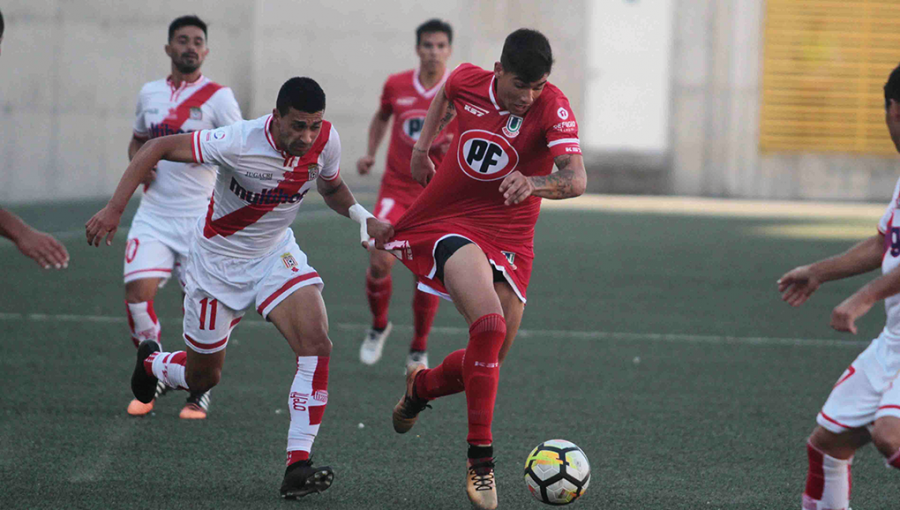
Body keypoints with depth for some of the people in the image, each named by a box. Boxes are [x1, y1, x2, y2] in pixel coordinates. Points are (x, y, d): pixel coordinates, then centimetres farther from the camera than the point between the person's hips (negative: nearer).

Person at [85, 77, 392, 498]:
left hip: (276, 254, 4)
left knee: (317, 345, -22)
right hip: (219, 262, -3)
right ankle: (150, 362, 48)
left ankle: (298, 464, -19)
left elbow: (332, 187, 9)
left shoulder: (326, 140, -15)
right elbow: (158, 148, -24)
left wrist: (362, 216, -11)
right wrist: (114, 209, -29)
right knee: (203, 377, 11)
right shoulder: (239, 143, -31)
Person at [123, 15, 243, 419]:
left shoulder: (218, 97, -3)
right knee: (138, 294, -11)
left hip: (199, 217, -3)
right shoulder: (150, 93, 10)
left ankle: (200, 391, 17)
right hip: (153, 215, 3)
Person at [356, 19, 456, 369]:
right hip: (396, 189, 1)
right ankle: (379, 326, 14)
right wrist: (370, 154, 8)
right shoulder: (395, 85, 0)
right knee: (380, 260, -15)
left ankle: (419, 350, 17)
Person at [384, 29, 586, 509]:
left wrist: (535, 183, -52)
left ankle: (422, 386, 42)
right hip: (447, 222, -1)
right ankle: (480, 458, -18)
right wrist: (423, 143, 20)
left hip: (508, 236, 2)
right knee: (489, 324, -26)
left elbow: (576, 179, -33)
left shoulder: (553, 108, -17)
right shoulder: (467, 81, -8)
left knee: (488, 361, 7)